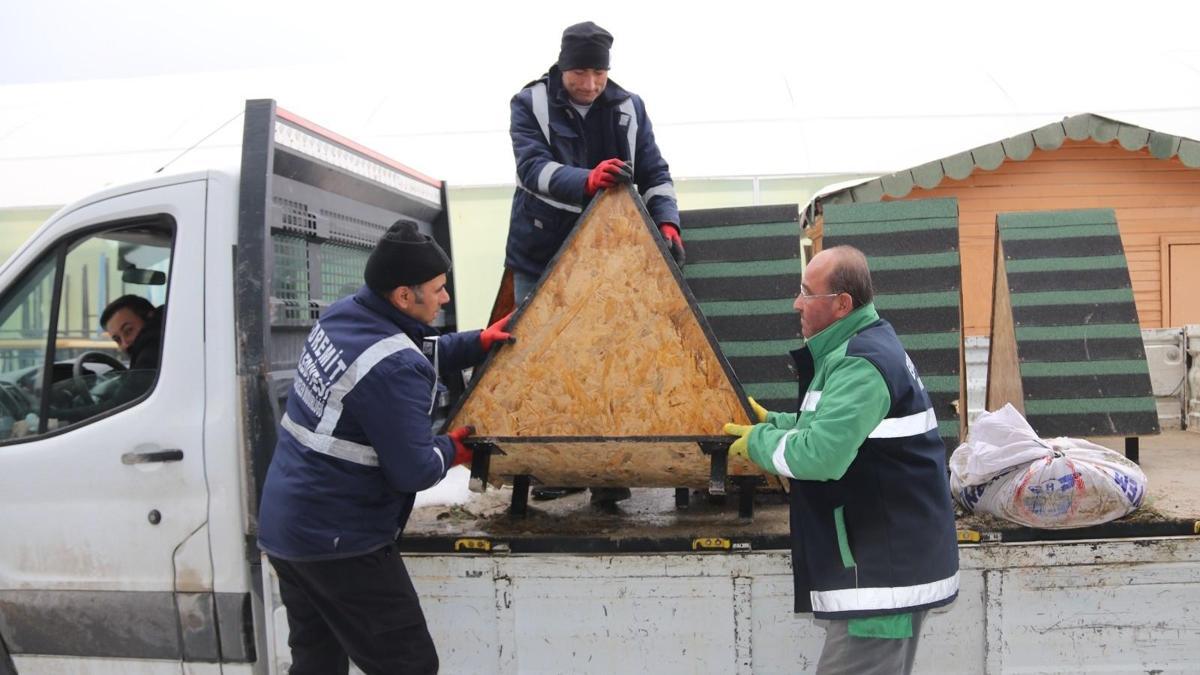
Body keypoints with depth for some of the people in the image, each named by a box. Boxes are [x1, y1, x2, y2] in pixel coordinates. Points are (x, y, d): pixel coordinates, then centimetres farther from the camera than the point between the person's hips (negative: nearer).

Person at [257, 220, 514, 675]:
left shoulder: (343, 315, 1)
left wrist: (478, 343, 9)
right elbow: (414, 471, -22)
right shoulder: (392, 369, -26)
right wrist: (450, 449, -2)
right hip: (338, 544, -9)